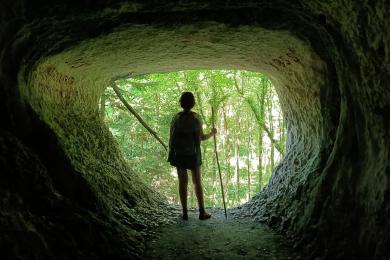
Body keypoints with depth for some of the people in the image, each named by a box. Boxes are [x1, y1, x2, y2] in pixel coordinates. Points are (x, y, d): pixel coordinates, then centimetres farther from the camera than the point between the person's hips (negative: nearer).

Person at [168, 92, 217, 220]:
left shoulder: (176, 118, -3)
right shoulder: (197, 117, -6)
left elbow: (171, 137, -3)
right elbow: (202, 137, -4)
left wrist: (171, 154, 7)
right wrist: (212, 133, 17)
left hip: (179, 153, 1)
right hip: (193, 153, -1)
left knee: (182, 182, 5)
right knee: (197, 182, 7)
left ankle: (185, 212, 4)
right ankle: (202, 212, 6)